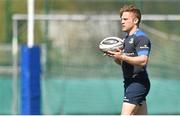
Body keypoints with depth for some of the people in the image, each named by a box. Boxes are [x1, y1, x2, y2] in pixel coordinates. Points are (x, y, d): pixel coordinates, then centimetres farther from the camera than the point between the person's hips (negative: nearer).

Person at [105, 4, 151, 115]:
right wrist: (116, 56, 2)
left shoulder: (141, 37, -12)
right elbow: (121, 62, 23)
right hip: (130, 82, 10)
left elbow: (143, 60, -25)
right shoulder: (126, 37, 18)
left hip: (138, 83, -10)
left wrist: (122, 56, -30)